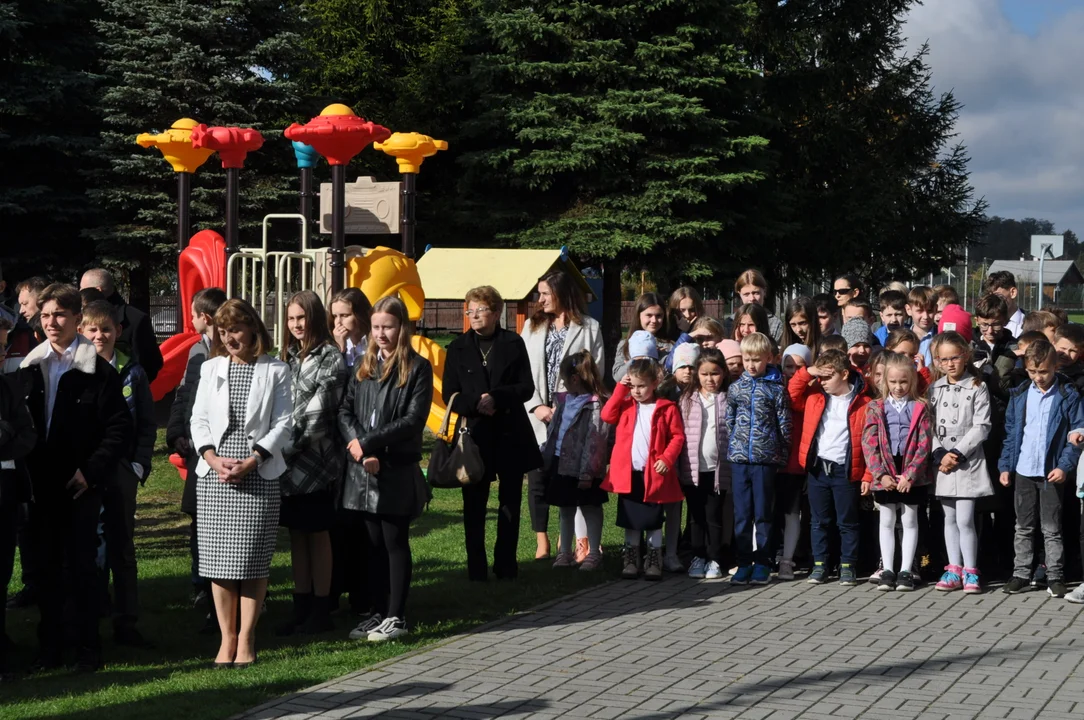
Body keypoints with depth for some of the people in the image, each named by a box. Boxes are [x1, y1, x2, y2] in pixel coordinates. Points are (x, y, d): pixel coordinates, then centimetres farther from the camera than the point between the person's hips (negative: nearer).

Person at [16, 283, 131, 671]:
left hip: (80, 485, -4)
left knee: (81, 565, 1)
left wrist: (91, 471, -13)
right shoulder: (29, 369, 8)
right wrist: (27, 472, 1)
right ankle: (50, 646, 17)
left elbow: (120, 428, -7)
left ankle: (87, 648, 10)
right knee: (47, 565, 9)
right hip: (41, 485, 4)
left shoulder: (98, 371, -5)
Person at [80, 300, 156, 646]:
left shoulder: (132, 373, 2)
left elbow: (147, 426, 5)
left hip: (120, 473, 0)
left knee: (121, 549, 6)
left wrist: (140, 466, -4)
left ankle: (125, 623, 12)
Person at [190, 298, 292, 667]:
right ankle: (227, 637, 10)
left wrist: (250, 462, -12)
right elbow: (199, 419, 8)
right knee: (217, 558, 1)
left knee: (253, 559, -4)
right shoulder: (211, 369, 13)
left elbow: (283, 424, -1)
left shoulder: (276, 371, 4)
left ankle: (246, 639, 2)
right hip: (214, 475, 3)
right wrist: (214, 459, -9)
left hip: (259, 474, -3)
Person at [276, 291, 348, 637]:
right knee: (296, 535, 9)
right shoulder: (288, 357, 13)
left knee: (318, 534, 1)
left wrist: (291, 446, -13)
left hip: (316, 461, -6)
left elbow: (319, 411, -13)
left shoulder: (331, 358, -8)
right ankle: (301, 608, 16)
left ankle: (321, 609, 8)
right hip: (288, 463, 6)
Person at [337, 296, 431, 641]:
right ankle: (379, 612, 17)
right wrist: (361, 453, -12)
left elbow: (414, 420, -12)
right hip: (364, 470, 5)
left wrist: (367, 442, -16)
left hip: (398, 471, -5)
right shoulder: (364, 367, 12)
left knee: (395, 543, -1)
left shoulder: (417, 368, -4)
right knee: (374, 544, 9)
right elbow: (345, 411, 5)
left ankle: (396, 618, 3)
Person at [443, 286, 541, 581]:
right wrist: (474, 404, -16)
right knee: (474, 503, -1)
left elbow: (526, 388, -1)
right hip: (474, 434, 0)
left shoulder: (513, 344, 4)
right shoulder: (458, 348, 5)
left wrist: (496, 398, -16)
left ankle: (506, 564, 14)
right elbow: (449, 394, 2)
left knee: (510, 501, 6)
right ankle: (476, 567, 5)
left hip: (511, 434, 0)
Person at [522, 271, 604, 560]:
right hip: (538, 417, 3)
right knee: (537, 480, 3)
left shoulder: (589, 327, 2)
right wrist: (537, 407, -7)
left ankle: (582, 542, 2)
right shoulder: (532, 326, 12)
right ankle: (542, 545, 10)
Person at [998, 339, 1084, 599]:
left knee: (1051, 529, 3)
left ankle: (1054, 577, 10)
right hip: (1023, 471, 4)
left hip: (1052, 472, -4)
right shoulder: (1019, 395, 5)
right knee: (1023, 528, 10)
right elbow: (1010, 432, 10)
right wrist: (1004, 465, 4)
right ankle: (1021, 575, 17)